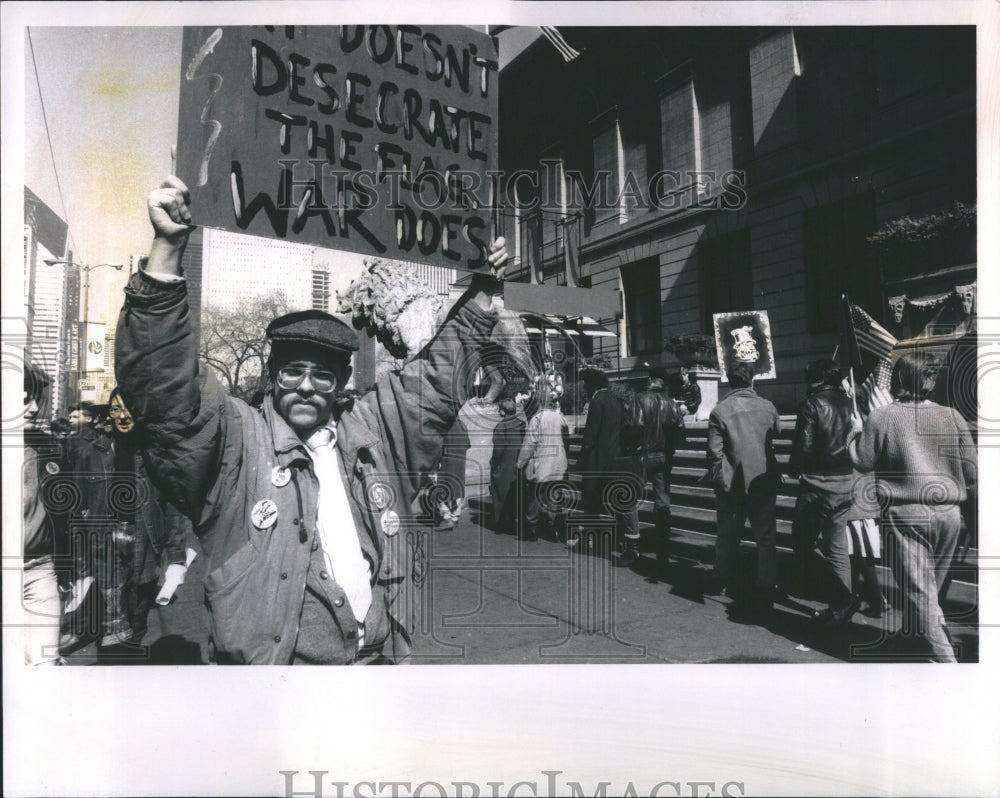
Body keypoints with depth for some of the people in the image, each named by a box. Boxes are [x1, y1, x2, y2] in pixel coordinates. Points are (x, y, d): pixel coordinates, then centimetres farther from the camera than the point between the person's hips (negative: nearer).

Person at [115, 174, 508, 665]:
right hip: (275, 660, -4)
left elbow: (438, 376, 20)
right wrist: (167, 249, -22)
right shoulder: (237, 440, 0)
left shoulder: (371, 431, 11)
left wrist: (483, 292, 18)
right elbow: (162, 385, -13)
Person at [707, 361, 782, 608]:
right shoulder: (767, 407, -3)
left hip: (732, 483, -1)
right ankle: (765, 590, 11)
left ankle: (727, 581, 31)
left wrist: (717, 478, -1)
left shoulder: (720, 411, -11)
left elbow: (715, 451, -12)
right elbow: (777, 431, 14)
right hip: (764, 480, 2)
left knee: (728, 534, 15)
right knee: (765, 536, 9)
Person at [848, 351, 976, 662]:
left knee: (919, 590, 0)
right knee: (930, 586, 21)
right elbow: (971, 472, 5)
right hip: (949, 513, 5)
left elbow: (862, 461, -1)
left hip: (905, 514, -4)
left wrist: (856, 432, 15)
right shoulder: (952, 417, 1)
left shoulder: (881, 417, -8)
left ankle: (943, 655, -4)